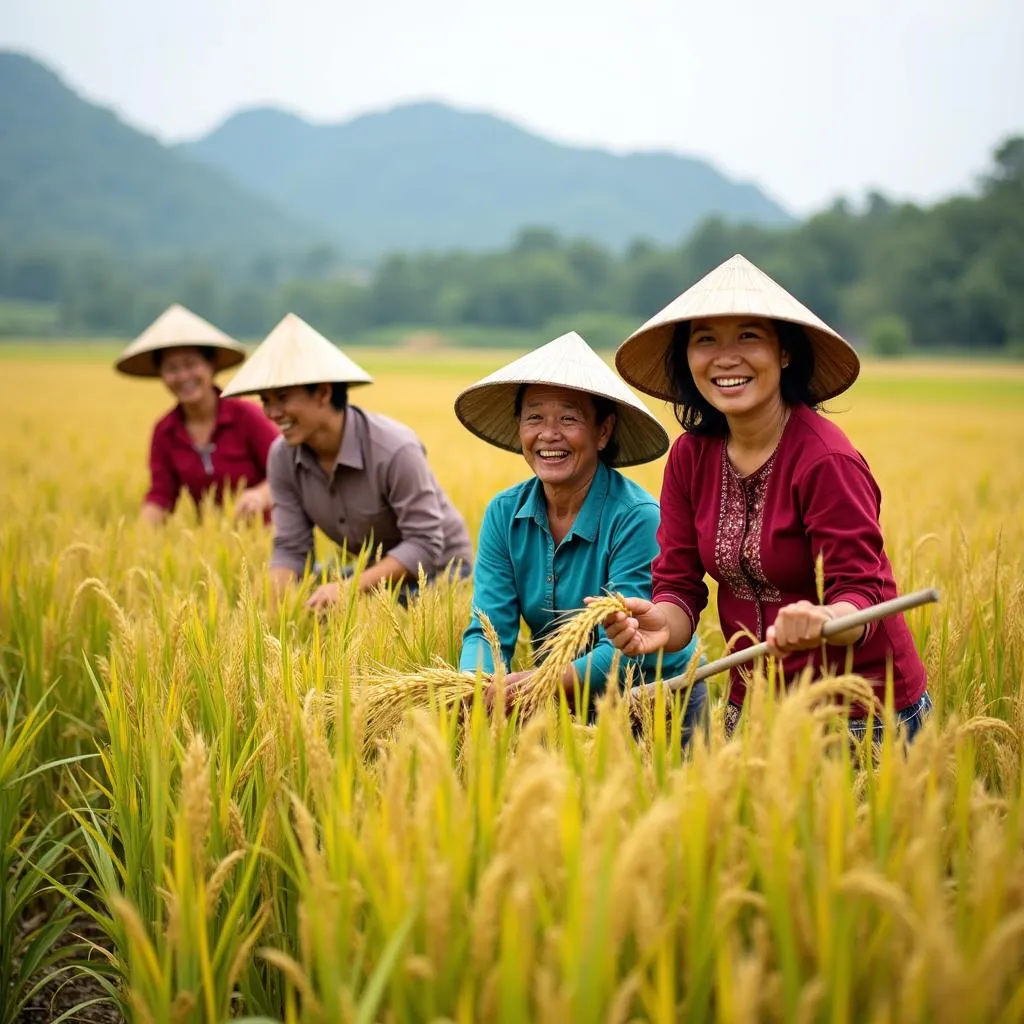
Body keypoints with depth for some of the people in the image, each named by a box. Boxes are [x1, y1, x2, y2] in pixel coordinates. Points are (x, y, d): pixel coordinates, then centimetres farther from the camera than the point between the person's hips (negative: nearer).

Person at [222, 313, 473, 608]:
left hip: (437, 570, -6)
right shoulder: (282, 456, -11)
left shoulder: (395, 449, -29)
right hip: (376, 573, 6)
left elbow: (425, 545, -28)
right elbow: (290, 549, -8)